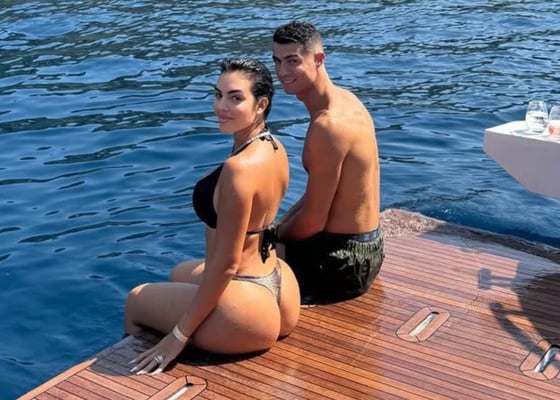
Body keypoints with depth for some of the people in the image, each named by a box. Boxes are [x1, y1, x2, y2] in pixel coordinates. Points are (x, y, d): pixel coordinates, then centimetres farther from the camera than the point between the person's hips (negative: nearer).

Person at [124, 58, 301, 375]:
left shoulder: (239, 168, -28)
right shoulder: (275, 147, 1)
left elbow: (226, 263, -24)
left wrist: (179, 335, -15)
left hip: (247, 312, -9)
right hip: (279, 291, 9)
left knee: (136, 300, 19)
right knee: (181, 274, 37)